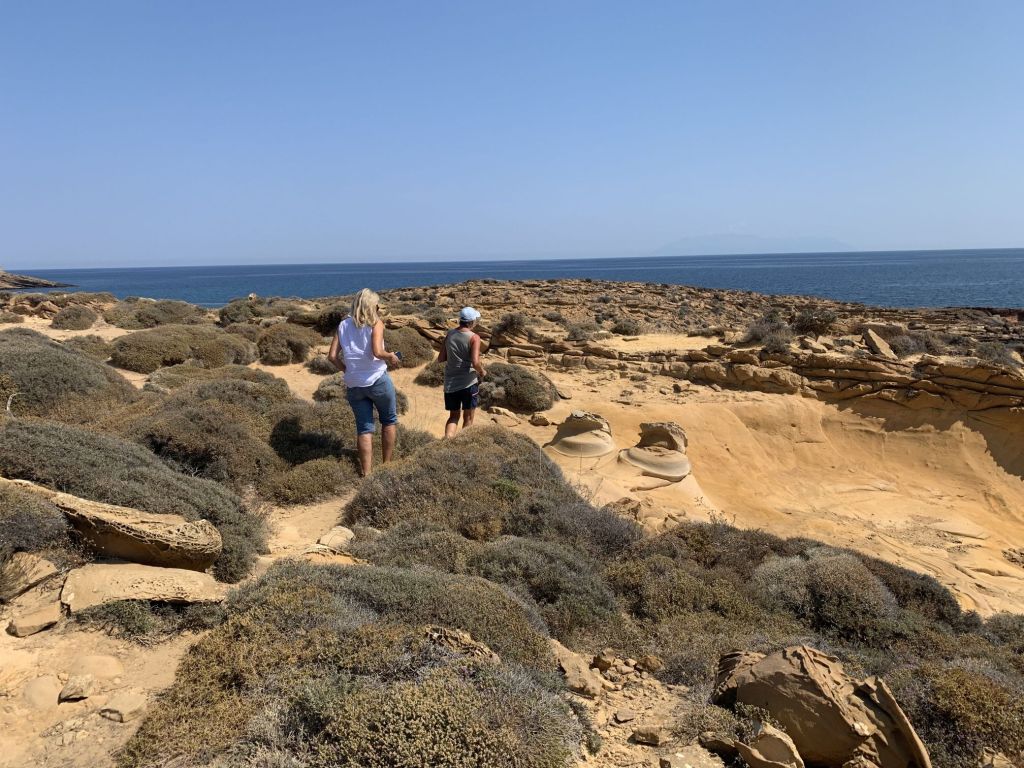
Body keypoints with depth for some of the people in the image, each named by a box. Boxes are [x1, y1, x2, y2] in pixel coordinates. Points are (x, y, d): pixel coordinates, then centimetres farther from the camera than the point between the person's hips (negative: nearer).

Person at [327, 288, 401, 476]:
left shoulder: (344, 325, 7)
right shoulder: (375, 323, -7)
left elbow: (332, 356, 2)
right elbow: (377, 352, -20)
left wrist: (347, 370, 15)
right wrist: (391, 357, -1)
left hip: (354, 384, 4)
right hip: (377, 380, -4)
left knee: (364, 428, 10)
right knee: (389, 421, 16)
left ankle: (366, 472, 5)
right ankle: (387, 464, 19)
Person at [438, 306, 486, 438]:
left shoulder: (450, 334, 4)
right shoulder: (474, 337, -11)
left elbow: (440, 359, 7)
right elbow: (475, 363, -20)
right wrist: (482, 372, -1)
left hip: (450, 383, 4)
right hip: (468, 382, -4)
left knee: (454, 416, 17)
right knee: (468, 418, 12)